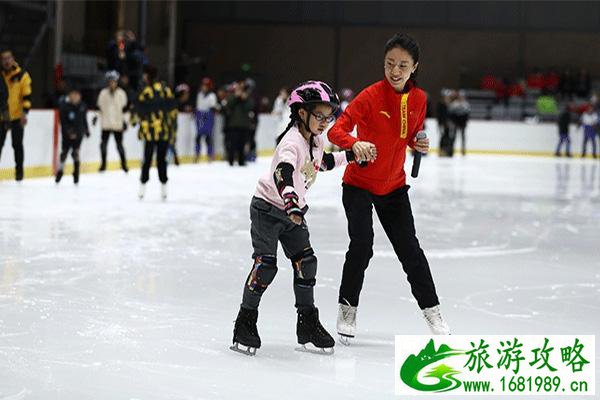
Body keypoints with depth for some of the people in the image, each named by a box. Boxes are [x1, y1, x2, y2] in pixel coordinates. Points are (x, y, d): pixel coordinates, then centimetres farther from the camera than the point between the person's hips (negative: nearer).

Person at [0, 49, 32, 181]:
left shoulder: (22, 75, -4)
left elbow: (27, 96, -5)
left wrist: (24, 113, -14)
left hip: (17, 116, -2)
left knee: (17, 145, 3)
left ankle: (19, 171, 13)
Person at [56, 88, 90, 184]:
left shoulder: (82, 106, -1)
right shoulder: (64, 105, -13)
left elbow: (84, 119, 14)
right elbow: (63, 122, -15)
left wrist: (86, 130, 19)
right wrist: (69, 132, -22)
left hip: (78, 133, 2)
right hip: (67, 133, -2)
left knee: (75, 152, -2)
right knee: (64, 152, 4)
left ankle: (76, 173, 7)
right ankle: (60, 171, 22)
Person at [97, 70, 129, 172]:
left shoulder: (121, 93, 1)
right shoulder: (103, 93, 4)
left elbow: (124, 108, 4)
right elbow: (99, 107, 12)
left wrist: (124, 120, 2)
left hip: (118, 124, -1)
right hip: (106, 123, 1)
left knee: (119, 144, 0)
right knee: (104, 143, 0)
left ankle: (124, 163, 14)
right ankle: (103, 164, 13)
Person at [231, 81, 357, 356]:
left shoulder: (316, 141, 2)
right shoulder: (292, 142, -26)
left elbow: (323, 162, 25)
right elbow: (282, 173, -43)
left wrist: (349, 156, 15)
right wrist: (291, 204, -58)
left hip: (293, 210, 8)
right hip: (268, 207, -8)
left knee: (306, 262, 3)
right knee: (265, 264, -13)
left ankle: (308, 323, 12)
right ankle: (245, 321, -1)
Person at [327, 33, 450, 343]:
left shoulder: (418, 99, -2)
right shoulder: (371, 96, -18)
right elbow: (336, 131, -25)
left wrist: (419, 144, -9)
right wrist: (355, 144, -45)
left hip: (393, 186, 4)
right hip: (359, 184, -4)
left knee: (410, 249, 5)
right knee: (361, 245, -15)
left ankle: (432, 311, 17)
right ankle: (347, 310, 3)